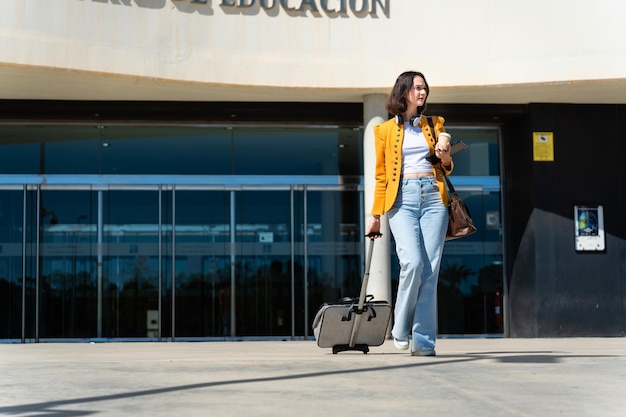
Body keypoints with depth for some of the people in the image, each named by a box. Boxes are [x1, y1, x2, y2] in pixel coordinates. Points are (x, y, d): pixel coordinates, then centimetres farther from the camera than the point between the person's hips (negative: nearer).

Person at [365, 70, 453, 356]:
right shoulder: (385, 130, 11)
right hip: (402, 199, -2)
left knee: (430, 270, -6)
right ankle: (400, 329, 0)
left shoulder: (434, 125, 18)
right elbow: (381, 175, 12)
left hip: (433, 196, 3)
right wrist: (375, 215, 9)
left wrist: (446, 158, 0)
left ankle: (424, 341, -3)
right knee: (413, 263, -20)